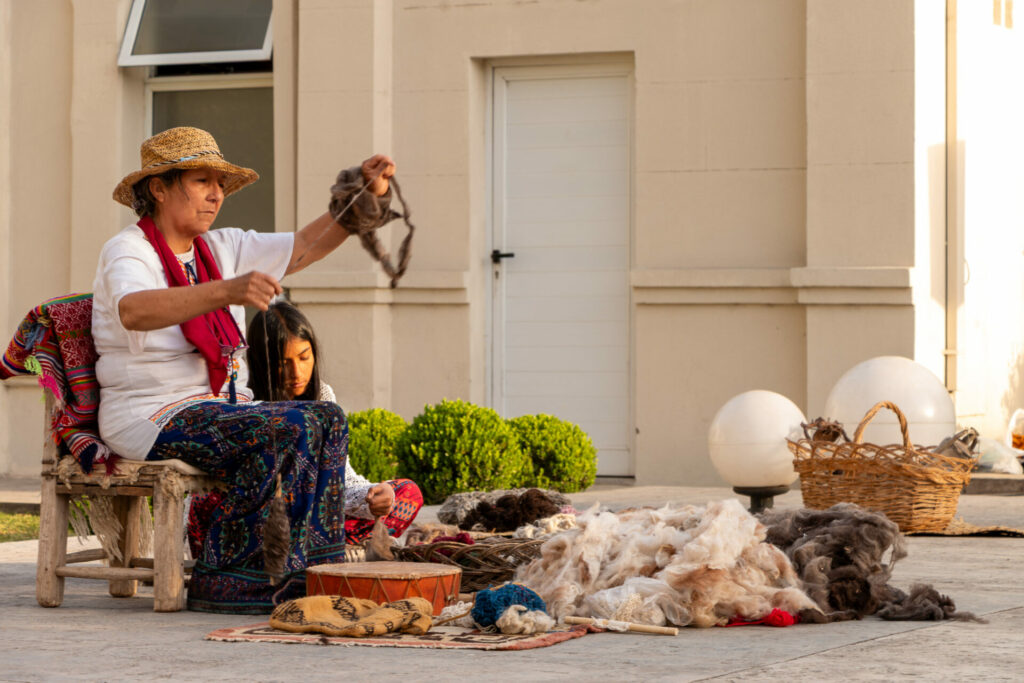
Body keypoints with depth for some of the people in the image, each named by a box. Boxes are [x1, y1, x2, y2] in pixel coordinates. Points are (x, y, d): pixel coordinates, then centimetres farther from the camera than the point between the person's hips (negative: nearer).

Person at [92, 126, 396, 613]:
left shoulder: (220, 249, 14)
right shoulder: (128, 252, -11)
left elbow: (304, 246, 15)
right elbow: (134, 312, -35)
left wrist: (365, 195, -2)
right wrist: (228, 291, -49)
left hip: (217, 408, 8)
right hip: (153, 417, -8)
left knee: (328, 419, -10)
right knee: (287, 428, -27)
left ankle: (319, 569, -13)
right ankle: (224, 579, -24)